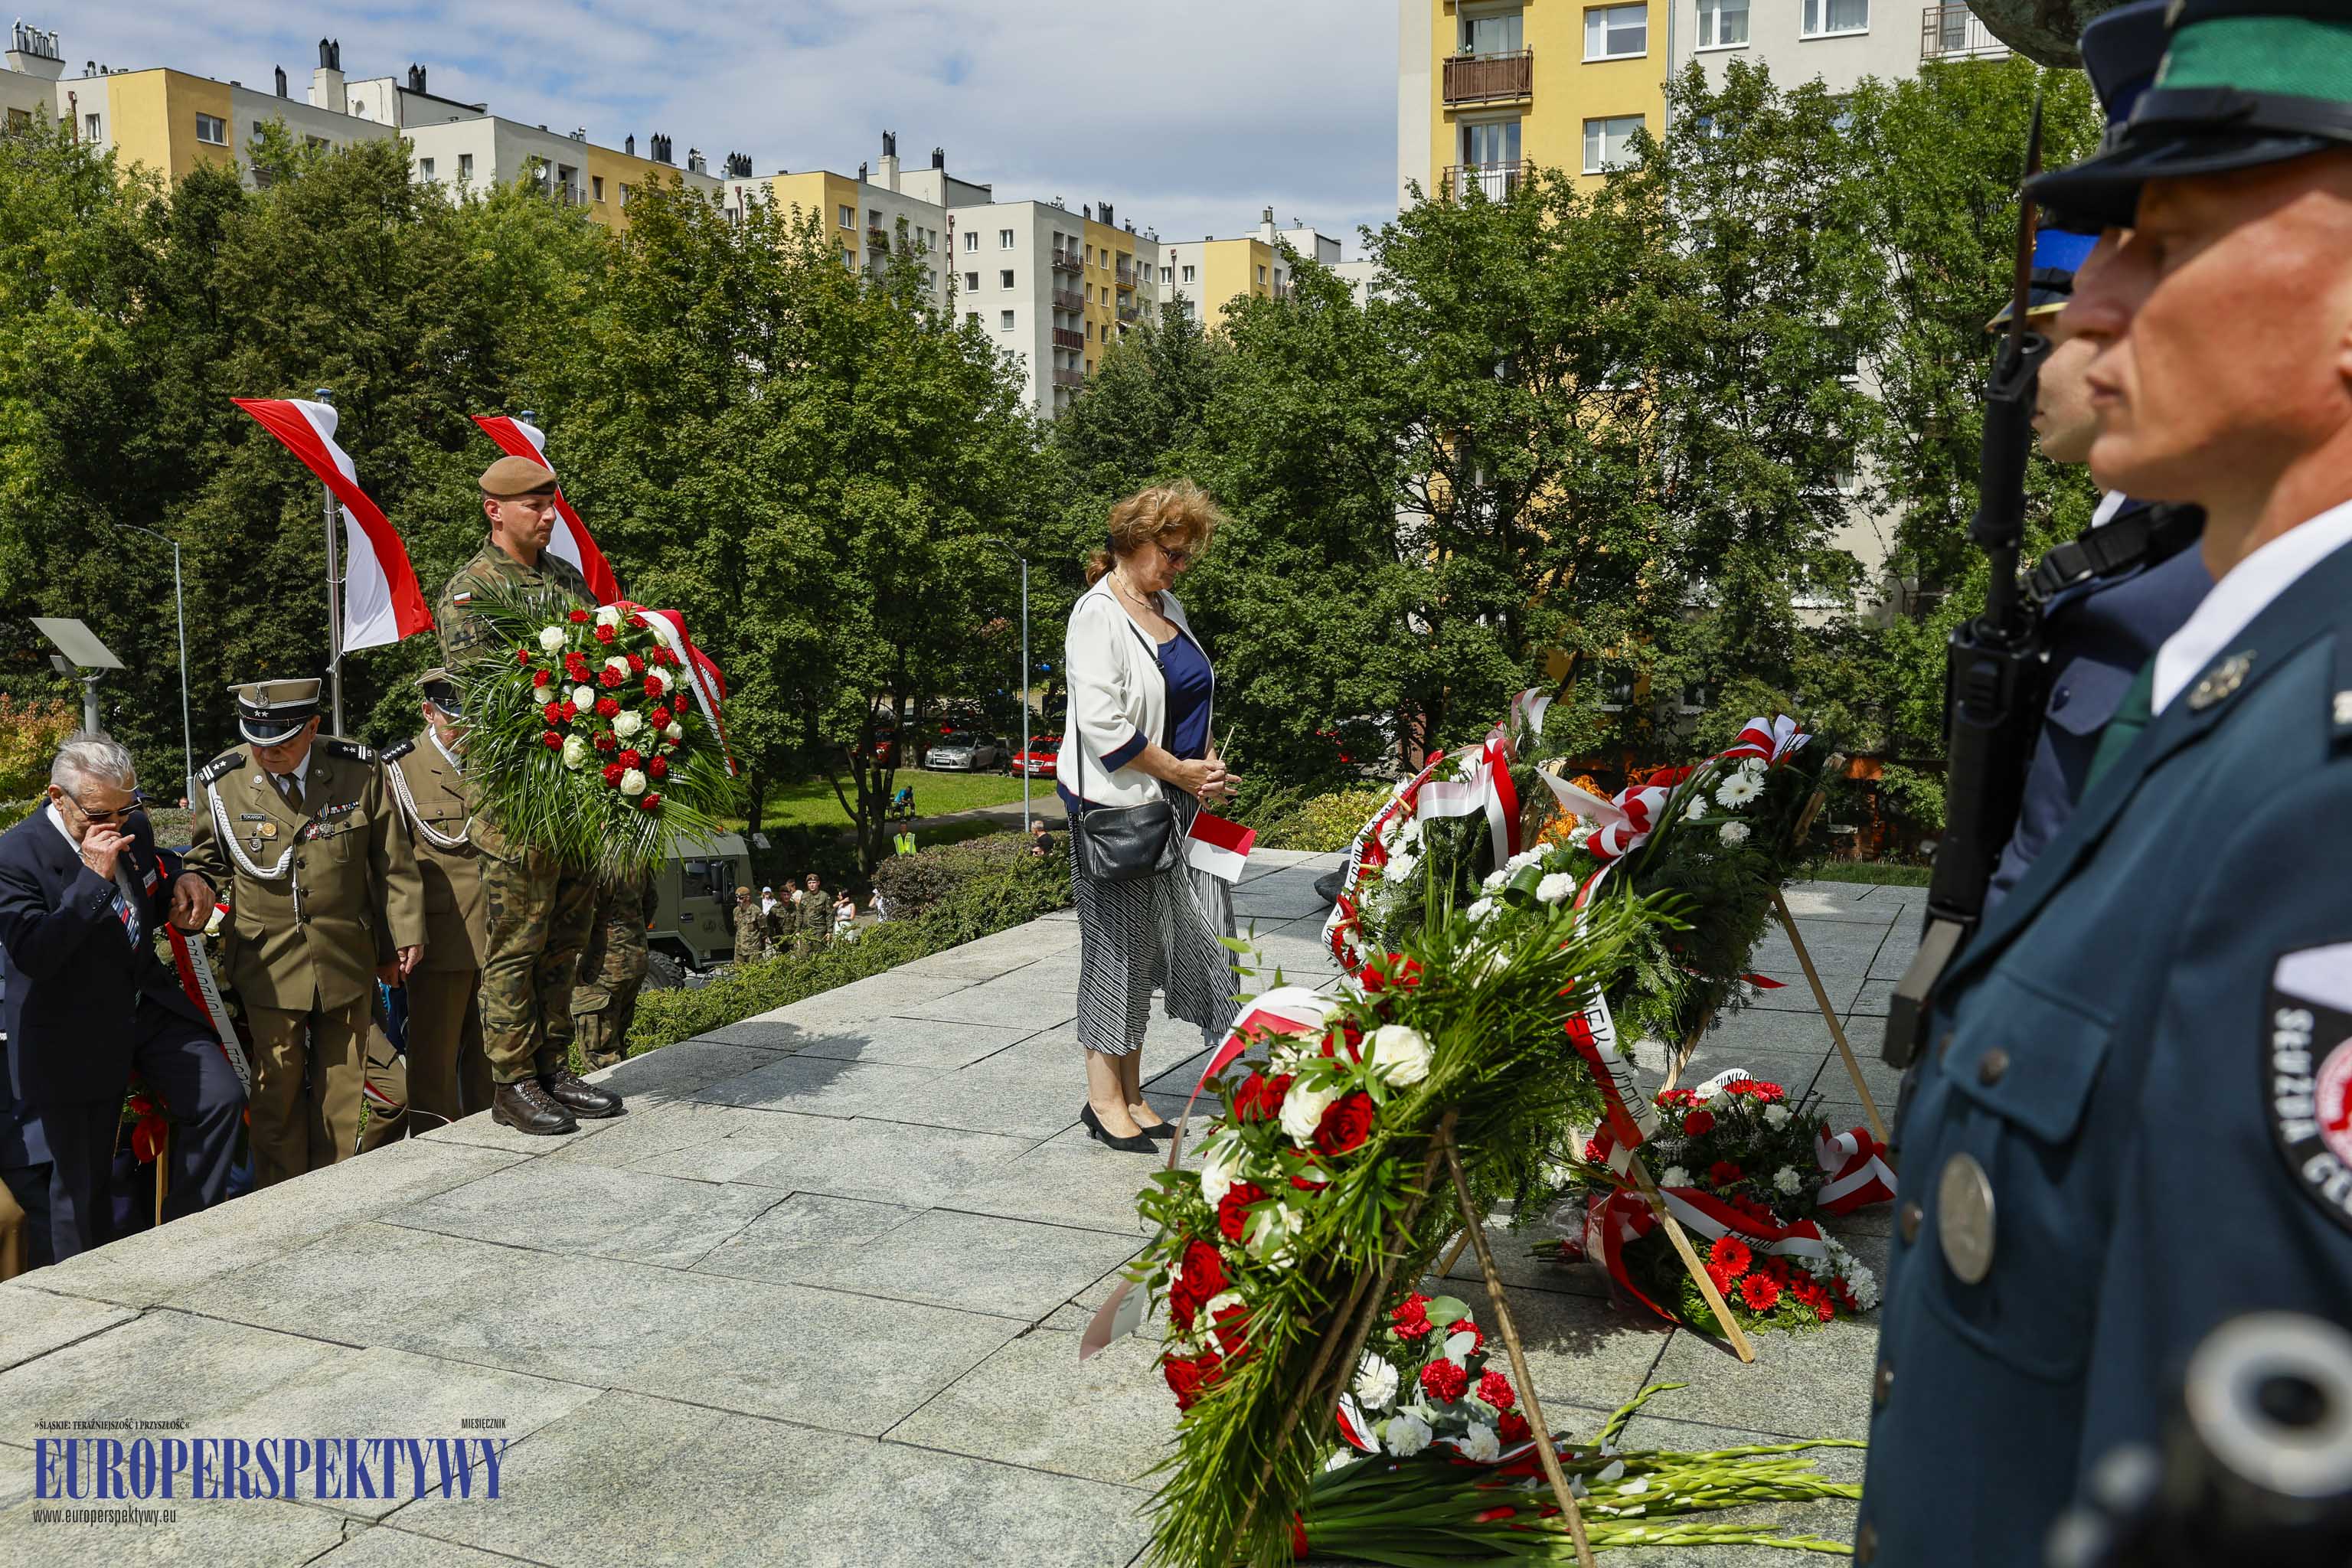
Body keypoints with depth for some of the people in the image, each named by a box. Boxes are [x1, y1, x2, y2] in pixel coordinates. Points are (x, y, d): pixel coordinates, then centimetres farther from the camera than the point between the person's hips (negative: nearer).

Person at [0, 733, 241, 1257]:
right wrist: (94, 878, -31)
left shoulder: (133, 826, 2)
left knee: (222, 1100, -9)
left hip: (149, 1005, 5)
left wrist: (184, 880, -1)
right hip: (73, 1036, -5)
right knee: (82, 1178, 5)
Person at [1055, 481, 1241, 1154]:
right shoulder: (1099, 613, -11)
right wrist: (1180, 771, -14)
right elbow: (1103, 722, -19)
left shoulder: (1169, 608, 15)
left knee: (1147, 942, 10)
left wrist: (1208, 762, 6)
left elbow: (1194, 700, 24)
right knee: (1118, 942, -1)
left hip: (1175, 802, 8)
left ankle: (1130, 1092, 19)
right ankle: (1104, 1098, 10)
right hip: (1115, 803, -8)